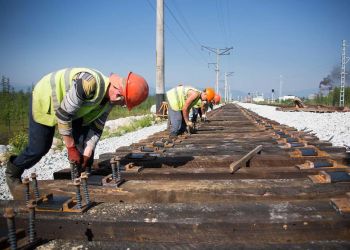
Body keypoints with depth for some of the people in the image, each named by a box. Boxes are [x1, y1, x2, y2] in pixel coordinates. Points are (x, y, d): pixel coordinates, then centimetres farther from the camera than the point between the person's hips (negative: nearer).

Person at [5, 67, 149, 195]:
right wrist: (71, 148, -24)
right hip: (44, 100, -7)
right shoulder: (89, 83, -41)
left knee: (85, 141, -5)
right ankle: (13, 172, 24)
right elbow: (63, 114, -33)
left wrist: (86, 154, -13)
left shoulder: (110, 97, -14)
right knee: (39, 148, -2)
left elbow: (96, 127, -6)